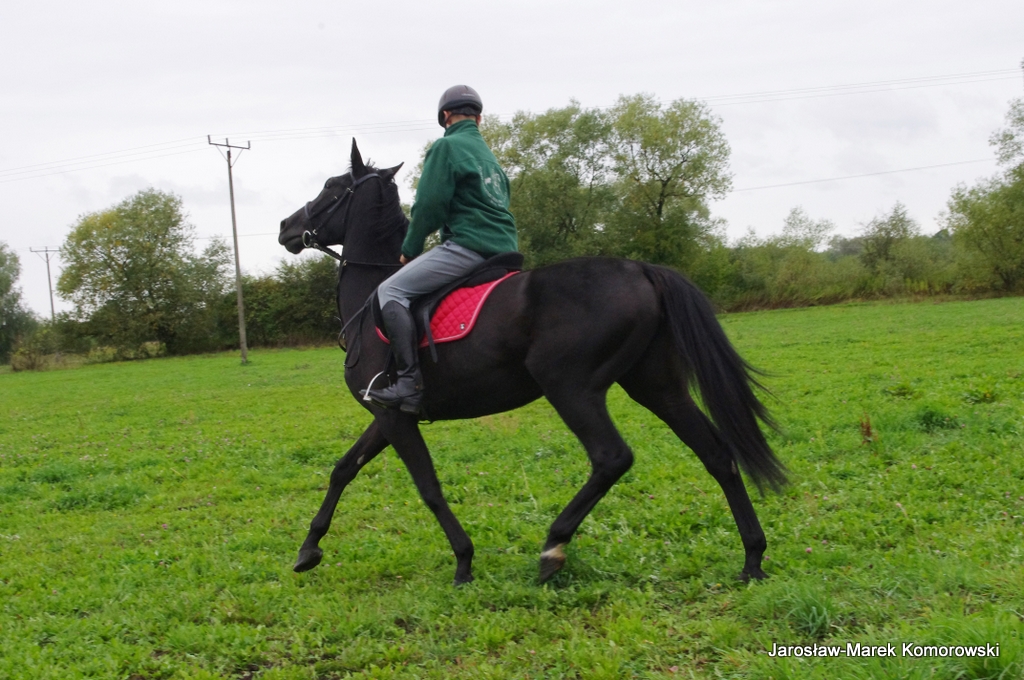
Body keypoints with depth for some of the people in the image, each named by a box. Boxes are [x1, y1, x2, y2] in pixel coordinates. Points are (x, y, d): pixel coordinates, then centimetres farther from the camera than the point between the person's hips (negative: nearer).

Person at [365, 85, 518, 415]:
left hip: (467, 246, -9)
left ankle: (410, 383, -24)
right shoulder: (489, 155, 25)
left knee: (391, 291, -11)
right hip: (504, 248, 10)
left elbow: (429, 206, -9)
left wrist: (410, 249, 5)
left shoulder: (446, 146, -3)